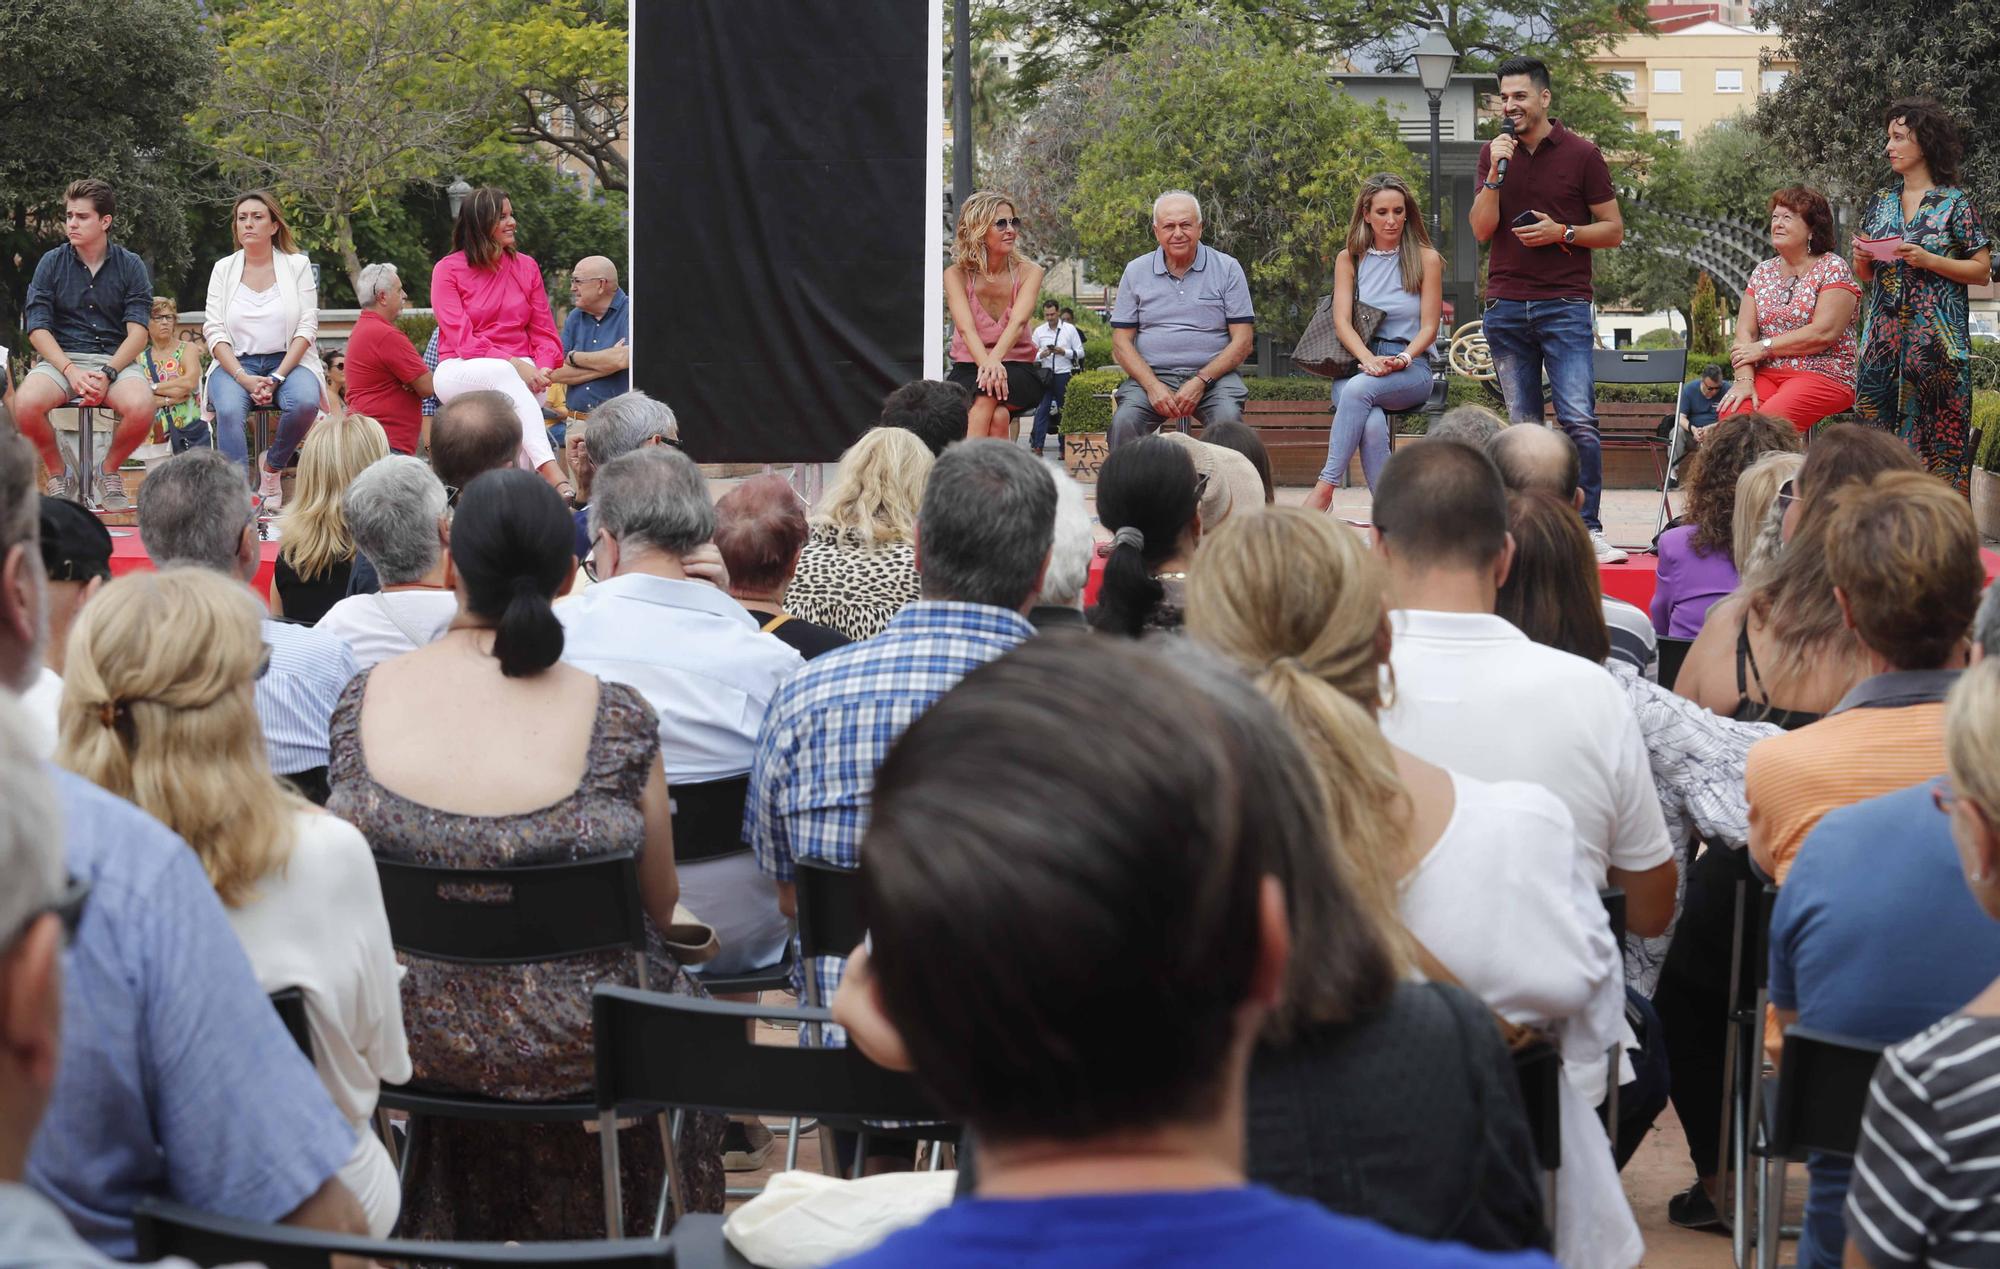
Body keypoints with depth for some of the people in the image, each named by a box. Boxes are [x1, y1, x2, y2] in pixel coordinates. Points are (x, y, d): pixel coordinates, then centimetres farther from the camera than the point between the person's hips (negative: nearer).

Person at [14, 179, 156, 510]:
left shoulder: (130, 266, 6)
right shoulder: (52, 262, 7)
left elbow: (137, 333, -2)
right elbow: (37, 328, 0)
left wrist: (108, 374, -19)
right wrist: (71, 371, -16)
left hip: (115, 359, 0)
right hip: (61, 358, 1)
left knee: (141, 407, -34)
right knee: (25, 404, -32)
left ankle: (109, 470, -2)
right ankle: (59, 473, -3)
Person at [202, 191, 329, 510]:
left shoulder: (297, 265, 6)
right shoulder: (223, 269, 10)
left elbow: (307, 328, -2)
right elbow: (214, 331, 2)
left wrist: (277, 378, -15)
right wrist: (243, 378, -16)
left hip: (288, 360, 0)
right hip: (236, 363, 0)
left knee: (305, 402, -33)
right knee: (229, 410, -33)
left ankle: (272, 465, -5)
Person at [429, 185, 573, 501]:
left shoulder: (526, 268, 14)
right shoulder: (447, 270, 2)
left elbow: (544, 333, 11)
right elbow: (461, 339, -8)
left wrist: (542, 369, -12)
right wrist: (513, 363, -20)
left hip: (519, 372, 3)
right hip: (460, 372, -3)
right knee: (505, 375, -38)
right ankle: (552, 474, -52)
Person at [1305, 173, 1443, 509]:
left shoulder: (1426, 258, 8)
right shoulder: (1349, 259, 14)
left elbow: (1429, 327, 4)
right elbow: (1342, 322, 3)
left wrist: (1401, 360, -17)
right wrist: (1369, 360, -18)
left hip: (1410, 370, -1)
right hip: (1356, 364, 2)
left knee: (1359, 388, -37)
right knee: (1371, 424, -35)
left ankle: (1325, 489, -40)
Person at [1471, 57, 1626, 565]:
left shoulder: (1581, 154, 1)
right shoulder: (1494, 153, 11)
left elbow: (1613, 230, 4)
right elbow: (1481, 229, 2)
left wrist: (1562, 232, -11)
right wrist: (1496, 173, -10)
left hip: (1565, 307, -3)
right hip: (1506, 307, 3)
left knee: (1579, 421, -13)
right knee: (1523, 426, 4)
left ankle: (1588, 530, -9)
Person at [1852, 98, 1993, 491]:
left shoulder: (1957, 203, -1)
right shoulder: (1881, 201, 14)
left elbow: (1982, 272, -3)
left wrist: (1927, 260, -14)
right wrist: (1862, 259, -2)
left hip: (1936, 336, -5)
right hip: (1883, 333, 5)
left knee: (1937, 430, -6)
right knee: (1879, 427, 1)